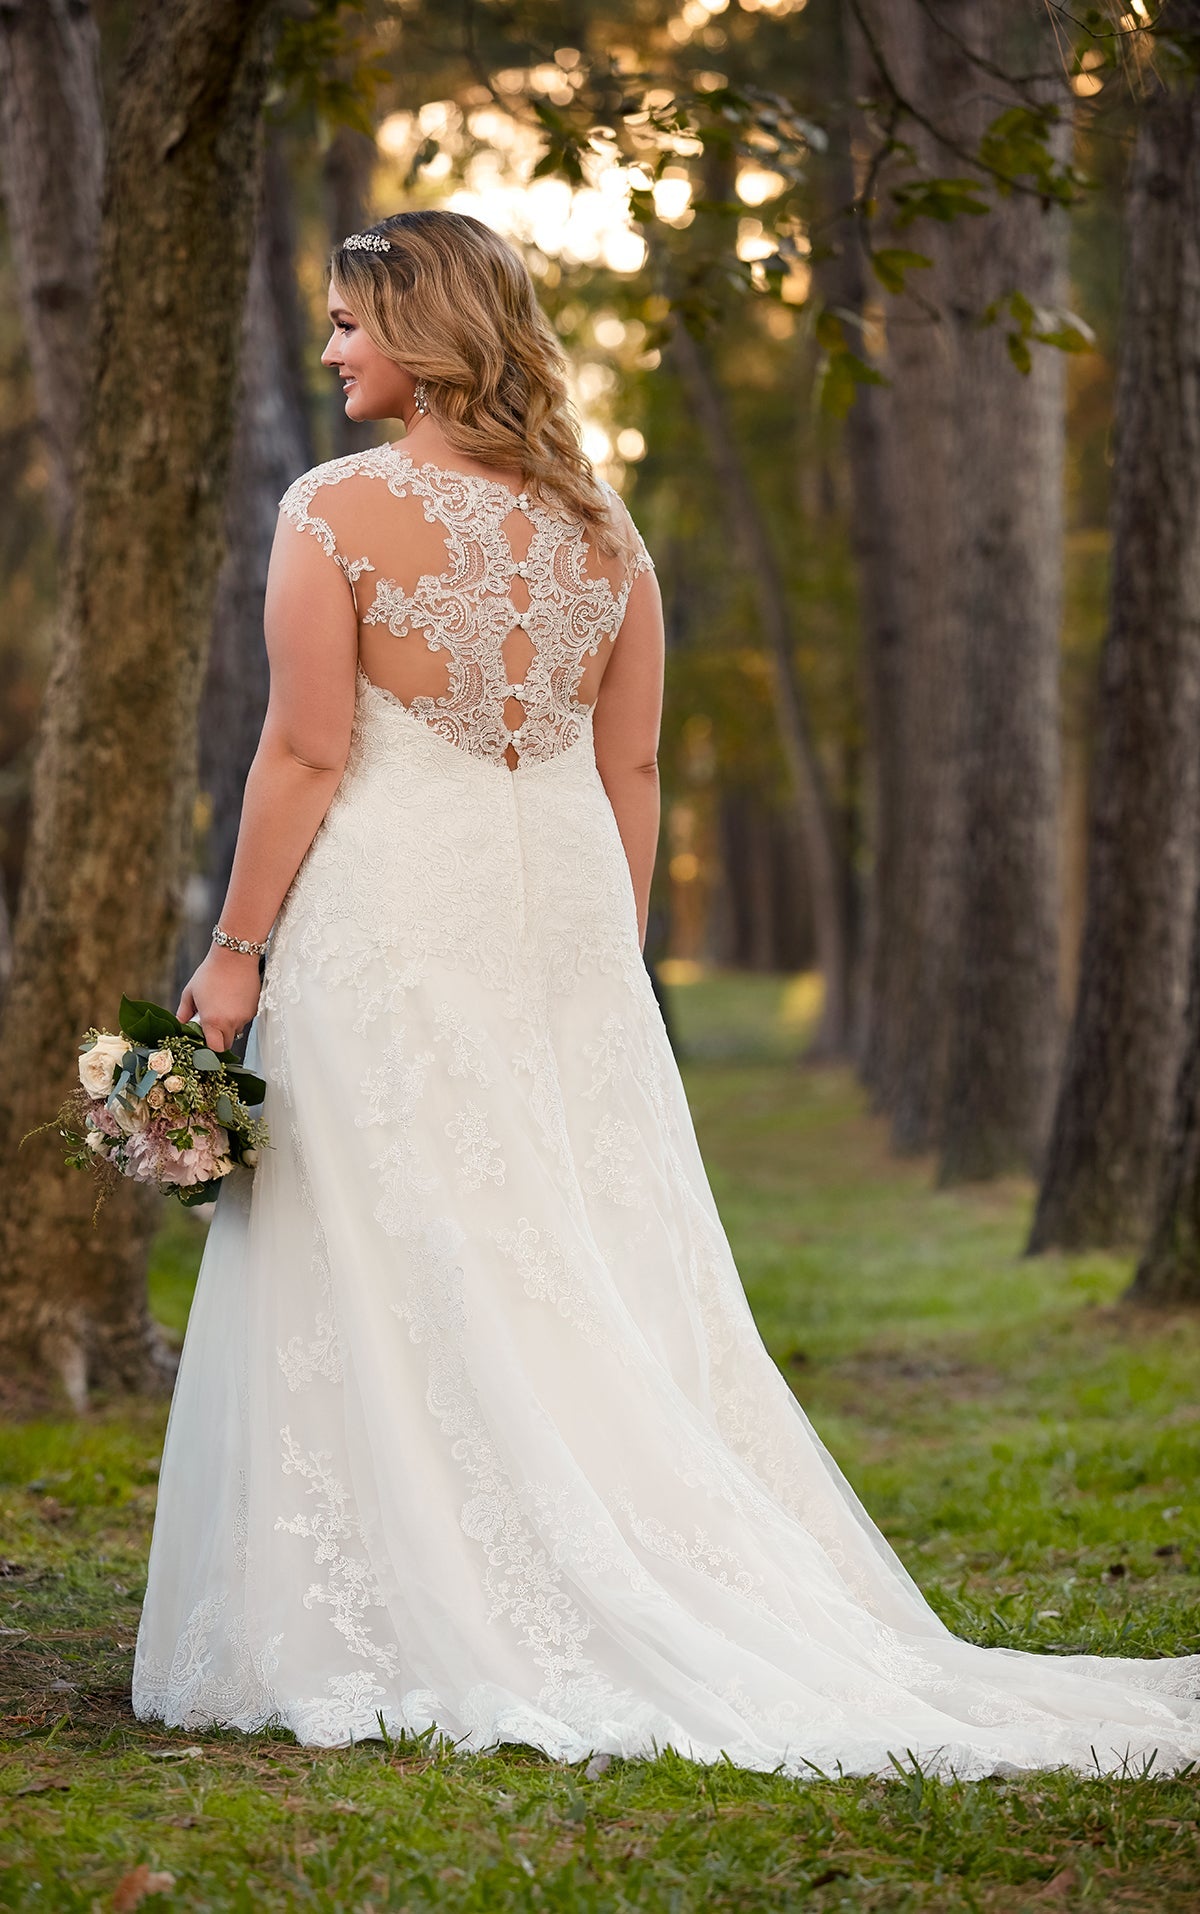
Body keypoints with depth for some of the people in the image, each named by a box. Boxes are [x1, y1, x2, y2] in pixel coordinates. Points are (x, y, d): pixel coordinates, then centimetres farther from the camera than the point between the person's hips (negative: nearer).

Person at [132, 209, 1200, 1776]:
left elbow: (307, 751, -11)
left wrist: (236, 951, -4)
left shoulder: (337, 511, -8)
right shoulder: (599, 520, 9)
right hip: (566, 904, 5)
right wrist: (611, 960, 17)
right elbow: (632, 771, 10)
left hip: (391, 914, -5)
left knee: (400, 1284, 0)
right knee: (593, 1278, 9)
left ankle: (409, 1644, 3)